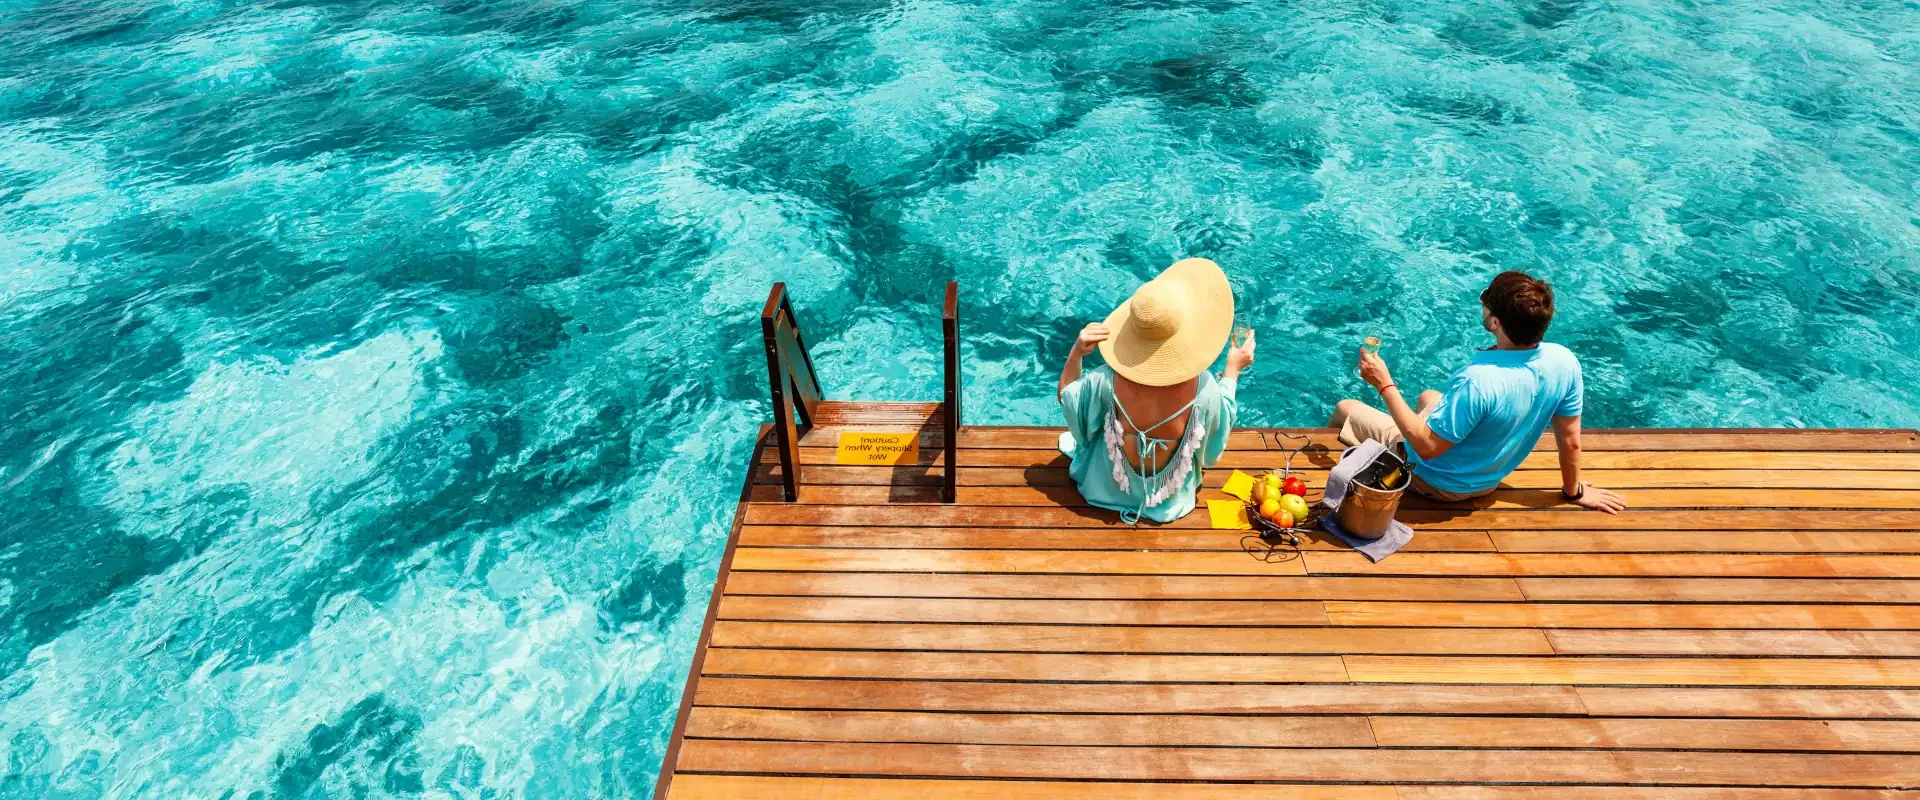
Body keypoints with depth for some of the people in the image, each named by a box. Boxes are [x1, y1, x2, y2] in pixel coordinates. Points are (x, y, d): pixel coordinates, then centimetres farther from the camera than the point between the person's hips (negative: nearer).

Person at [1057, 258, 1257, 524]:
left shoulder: (1107, 381, -35)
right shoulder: (1203, 386, -33)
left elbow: (1065, 396, -13)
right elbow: (1222, 415, -8)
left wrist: (1076, 351, -19)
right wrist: (1233, 369, 2)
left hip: (1107, 487, -1)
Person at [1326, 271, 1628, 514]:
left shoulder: (1477, 380, -40)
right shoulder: (1565, 361, -19)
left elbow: (1426, 447, -31)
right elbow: (1570, 440, -6)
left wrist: (1385, 385, -26)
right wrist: (1574, 492, 11)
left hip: (1437, 481, -7)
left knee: (1345, 409, 11)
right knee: (1428, 396, 32)